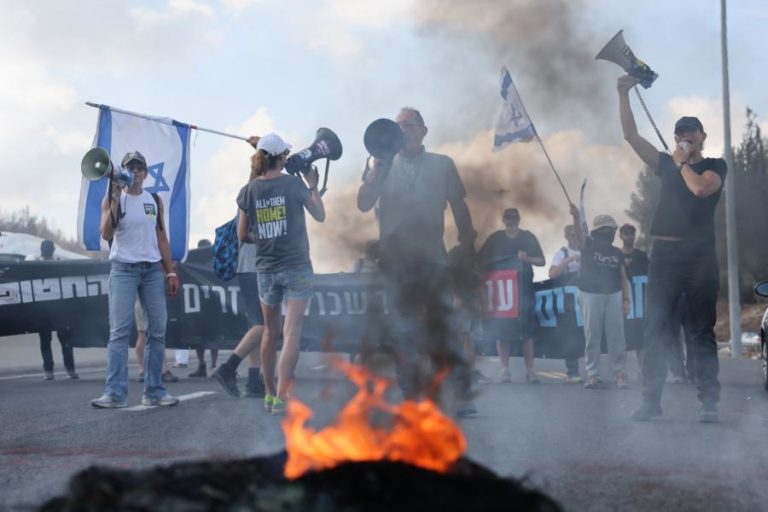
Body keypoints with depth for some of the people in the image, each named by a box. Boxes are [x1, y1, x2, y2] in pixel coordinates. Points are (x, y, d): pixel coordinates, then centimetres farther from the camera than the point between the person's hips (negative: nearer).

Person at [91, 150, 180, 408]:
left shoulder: (155, 200, 12)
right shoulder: (113, 199, 1)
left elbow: (161, 238, 15)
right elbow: (107, 234, -11)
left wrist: (170, 271, 9)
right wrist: (115, 200, -17)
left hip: (153, 269, 4)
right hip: (123, 269, -4)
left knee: (157, 330, 1)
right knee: (119, 331, -11)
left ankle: (154, 391, 6)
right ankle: (115, 393, -14)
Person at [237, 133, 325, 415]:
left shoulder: (249, 191, -1)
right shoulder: (293, 183, -9)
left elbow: (242, 235, 5)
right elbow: (320, 216, 4)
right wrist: (313, 184, 15)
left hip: (265, 269, 4)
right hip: (296, 267, -4)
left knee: (270, 332, 17)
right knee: (292, 333, -6)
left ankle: (269, 393, 26)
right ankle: (282, 397, -13)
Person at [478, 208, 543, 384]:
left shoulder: (528, 237, 8)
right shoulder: (495, 239, 7)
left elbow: (541, 261, 7)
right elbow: (481, 261, 6)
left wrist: (527, 258, -11)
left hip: (524, 290, 0)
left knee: (526, 330, -2)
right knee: (502, 329, -1)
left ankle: (530, 370, 1)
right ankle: (504, 369, 4)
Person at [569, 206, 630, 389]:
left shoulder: (617, 253, 14)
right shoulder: (589, 246, 5)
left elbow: (623, 278, 13)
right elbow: (579, 236, -16)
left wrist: (626, 300, 4)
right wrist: (576, 218, -34)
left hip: (613, 296, 3)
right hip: (590, 295, -2)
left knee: (616, 336, -2)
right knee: (592, 336, -2)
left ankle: (619, 374, 0)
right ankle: (592, 374, 2)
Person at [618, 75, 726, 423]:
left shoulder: (715, 166, 6)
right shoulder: (667, 165, 17)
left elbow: (700, 188, -16)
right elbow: (631, 136, 13)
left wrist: (682, 162, -1)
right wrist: (624, 94, 7)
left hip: (700, 258, -3)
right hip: (664, 255, 4)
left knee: (703, 332, -1)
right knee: (656, 331, 0)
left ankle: (709, 403, -1)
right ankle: (651, 401, 1)